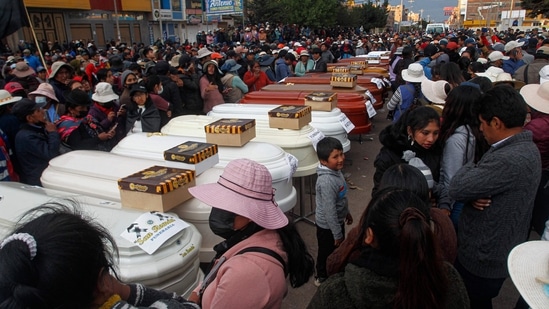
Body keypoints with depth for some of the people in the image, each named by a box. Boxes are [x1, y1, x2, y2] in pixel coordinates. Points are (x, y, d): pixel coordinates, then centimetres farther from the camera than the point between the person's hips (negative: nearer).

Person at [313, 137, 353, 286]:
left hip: (337, 220, 9)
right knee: (327, 253, 16)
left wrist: (346, 212, 21)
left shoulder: (336, 170, -6)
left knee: (338, 251, 28)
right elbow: (329, 211, -30)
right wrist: (337, 234, -21)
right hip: (328, 225, -8)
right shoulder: (327, 181, -35)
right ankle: (322, 278, 40)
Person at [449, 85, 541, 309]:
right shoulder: (525, 148, 2)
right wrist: (473, 196, -16)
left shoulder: (509, 160, -33)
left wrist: (471, 167, -9)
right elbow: (484, 183, 5)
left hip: (483, 258, -9)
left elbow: (456, 188, -28)